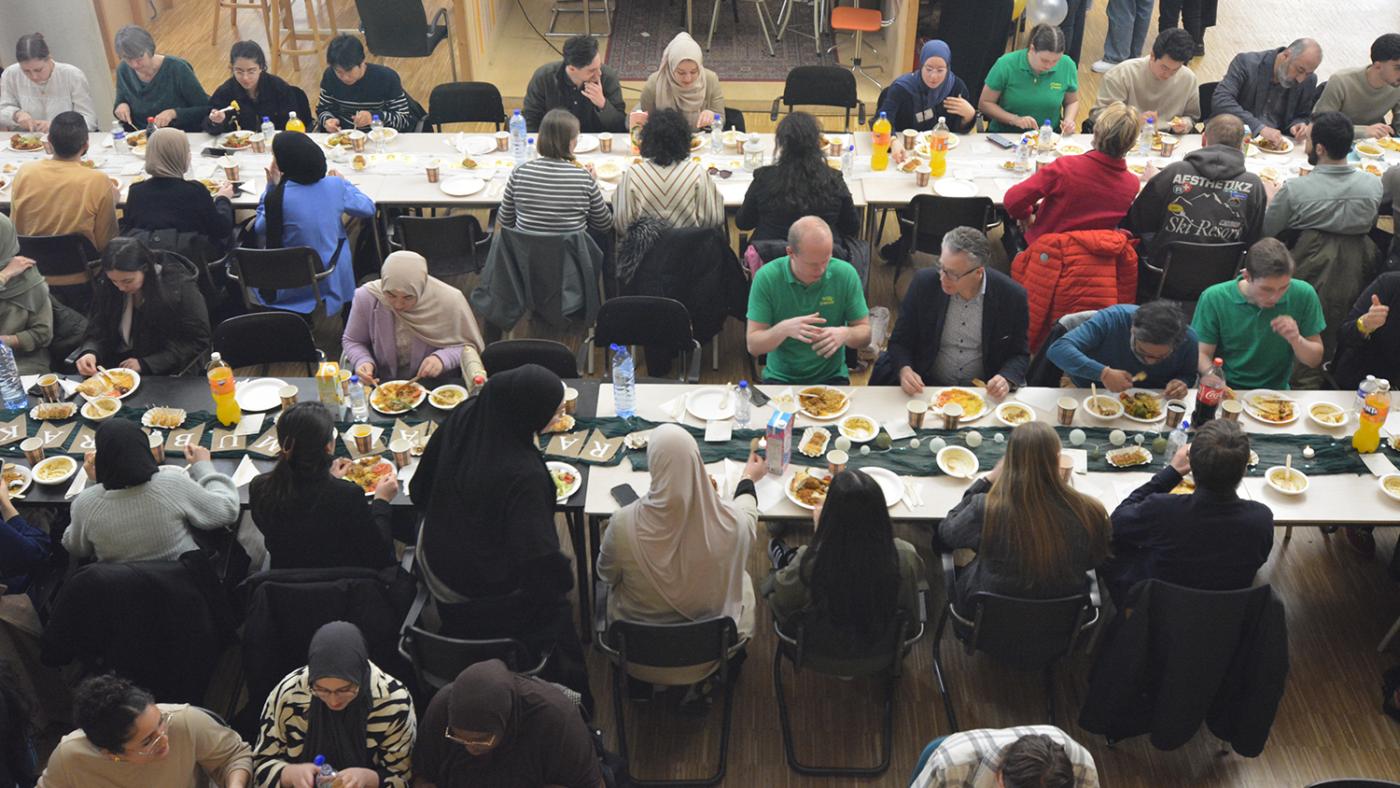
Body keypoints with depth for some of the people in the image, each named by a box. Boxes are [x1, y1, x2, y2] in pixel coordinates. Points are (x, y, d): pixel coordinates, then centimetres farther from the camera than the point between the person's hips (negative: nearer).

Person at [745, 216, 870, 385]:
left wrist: (845, 333, -22)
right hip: (780, 378, 0)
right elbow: (753, 346, -8)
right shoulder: (766, 277, -10)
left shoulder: (846, 274, -7)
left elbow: (865, 334, 1)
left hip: (831, 377, 1)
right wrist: (783, 329, -28)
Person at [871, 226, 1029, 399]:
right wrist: (904, 370, -22)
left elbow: (1019, 355, 1)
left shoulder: (1012, 296, -11)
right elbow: (900, 342, -1)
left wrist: (1007, 380, -20)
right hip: (924, 388, 1)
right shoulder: (924, 283, -9)